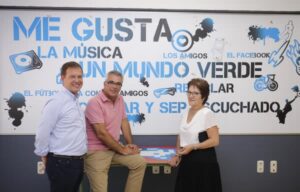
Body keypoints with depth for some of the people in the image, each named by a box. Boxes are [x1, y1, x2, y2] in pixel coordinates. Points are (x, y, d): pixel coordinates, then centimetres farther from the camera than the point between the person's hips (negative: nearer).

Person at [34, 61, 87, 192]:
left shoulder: (75, 101, 11)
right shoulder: (57, 102, -17)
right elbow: (42, 133, -17)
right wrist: (44, 155, -5)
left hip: (77, 161, 8)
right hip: (62, 163, -8)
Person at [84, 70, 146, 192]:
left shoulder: (119, 99, 6)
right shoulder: (94, 103, -19)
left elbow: (124, 122, 15)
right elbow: (101, 133, -22)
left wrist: (129, 144, 5)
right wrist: (122, 149, -14)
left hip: (114, 147, 8)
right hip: (97, 151, -7)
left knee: (140, 162, -3)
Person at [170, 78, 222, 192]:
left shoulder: (207, 113, -14)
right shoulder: (187, 112, 8)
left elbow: (214, 140, -17)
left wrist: (192, 147, -19)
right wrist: (177, 155, 10)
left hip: (203, 161, -7)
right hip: (187, 160, 7)